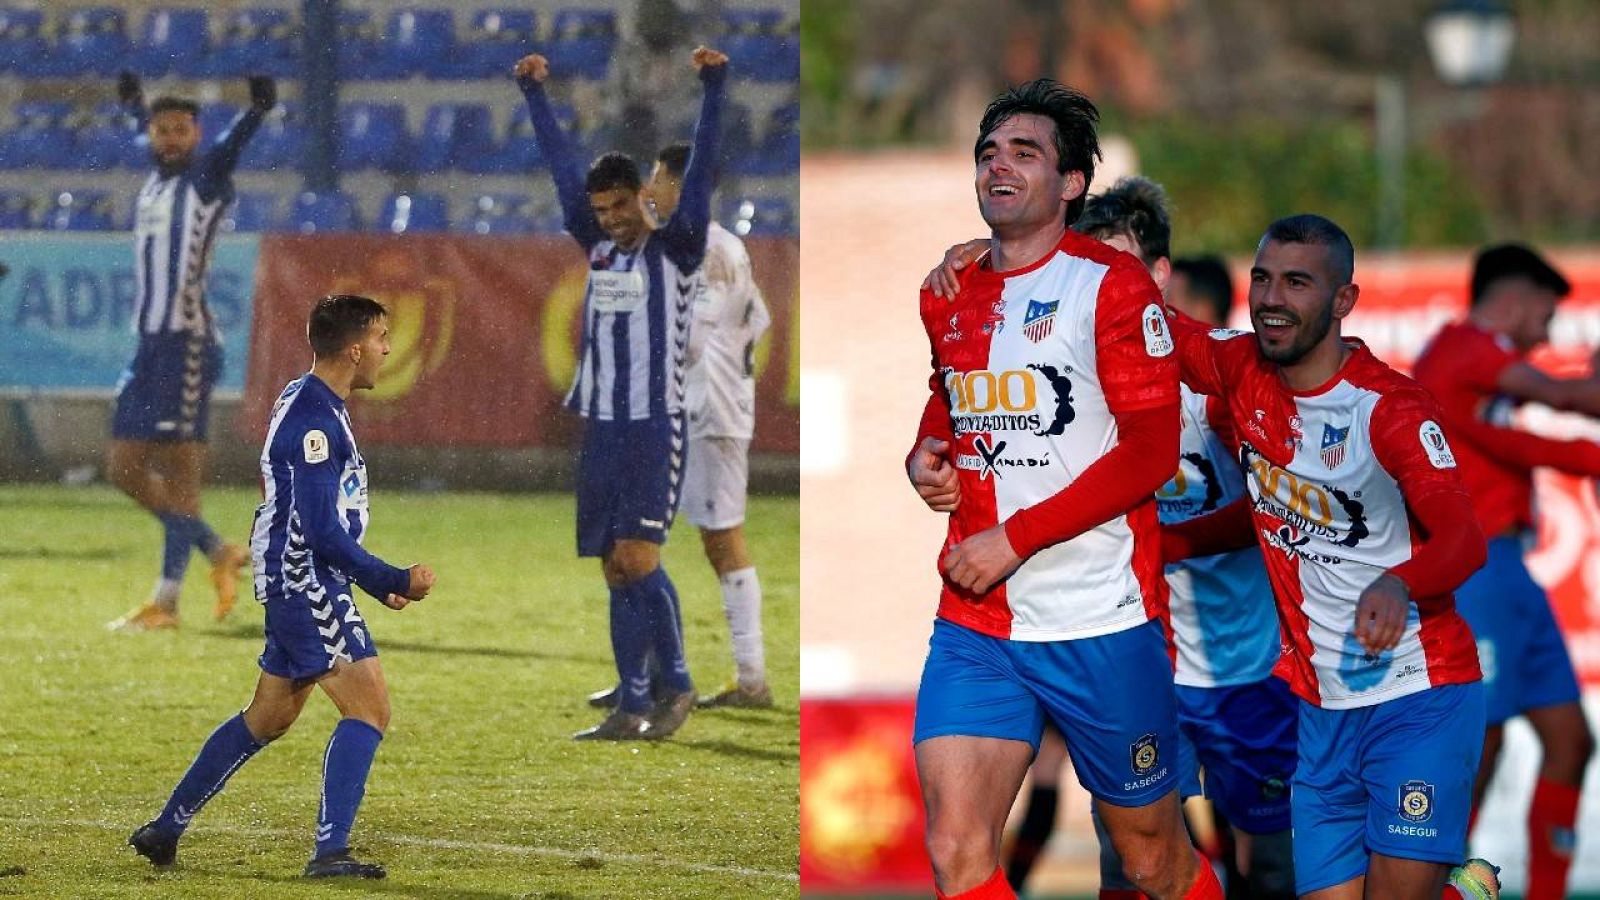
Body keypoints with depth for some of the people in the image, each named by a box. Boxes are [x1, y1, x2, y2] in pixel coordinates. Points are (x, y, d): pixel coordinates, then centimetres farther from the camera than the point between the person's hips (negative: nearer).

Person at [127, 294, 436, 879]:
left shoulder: (307, 405, 15)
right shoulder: (313, 420, -19)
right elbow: (323, 531, -23)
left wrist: (378, 583, 20)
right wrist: (393, 581, -16)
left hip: (295, 584, 10)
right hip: (307, 584, -10)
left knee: (269, 717, 18)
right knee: (369, 708, -14)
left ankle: (166, 828, 26)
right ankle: (330, 850, -18)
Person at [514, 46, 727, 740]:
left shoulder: (676, 250, -1)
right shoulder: (599, 249, 13)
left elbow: (699, 173, -11)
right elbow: (562, 169, 19)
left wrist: (713, 90, -19)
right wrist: (534, 94, 21)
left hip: (656, 427, -6)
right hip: (601, 425, 6)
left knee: (638, 561, -15)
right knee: (616, 571, 5)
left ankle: (677, 687, -4)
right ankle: (632, 708, 8)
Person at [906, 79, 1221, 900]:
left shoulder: (1111, 284, -7)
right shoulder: (949, 299, 12)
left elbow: (1152, 452, -13)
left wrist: (1013, 538, -17)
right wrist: (926, 457, 8)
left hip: (1100, 620, -5)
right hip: (975, 622, 5)